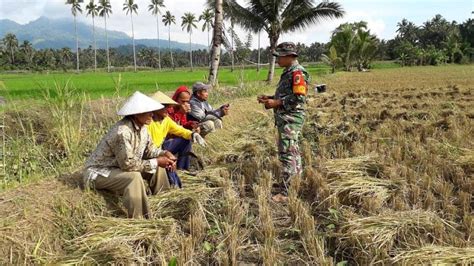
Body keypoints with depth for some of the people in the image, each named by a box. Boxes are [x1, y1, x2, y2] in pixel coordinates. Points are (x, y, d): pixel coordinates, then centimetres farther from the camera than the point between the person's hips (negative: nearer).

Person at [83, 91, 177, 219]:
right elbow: (128, 164, -32)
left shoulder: (141, 127, -5)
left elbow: (149, 149, 7)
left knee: (158, 167, -1)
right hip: (98, 172, -9)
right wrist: (156, 162, -26)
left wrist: (164, 154, -14)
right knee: (134, 177, -33)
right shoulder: (122, 131, -33)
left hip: (120, 166, 9)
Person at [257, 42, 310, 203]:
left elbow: (298, 98, -22)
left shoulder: (297, 73, -14)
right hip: (284, 119, 11)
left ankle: (283, 192, -8)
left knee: (287, 154, -10)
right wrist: (269, 98, 10)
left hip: (291, 119, -11)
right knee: (293, 153, 17)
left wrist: (276, 103, -18)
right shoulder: (288, 72, 17)